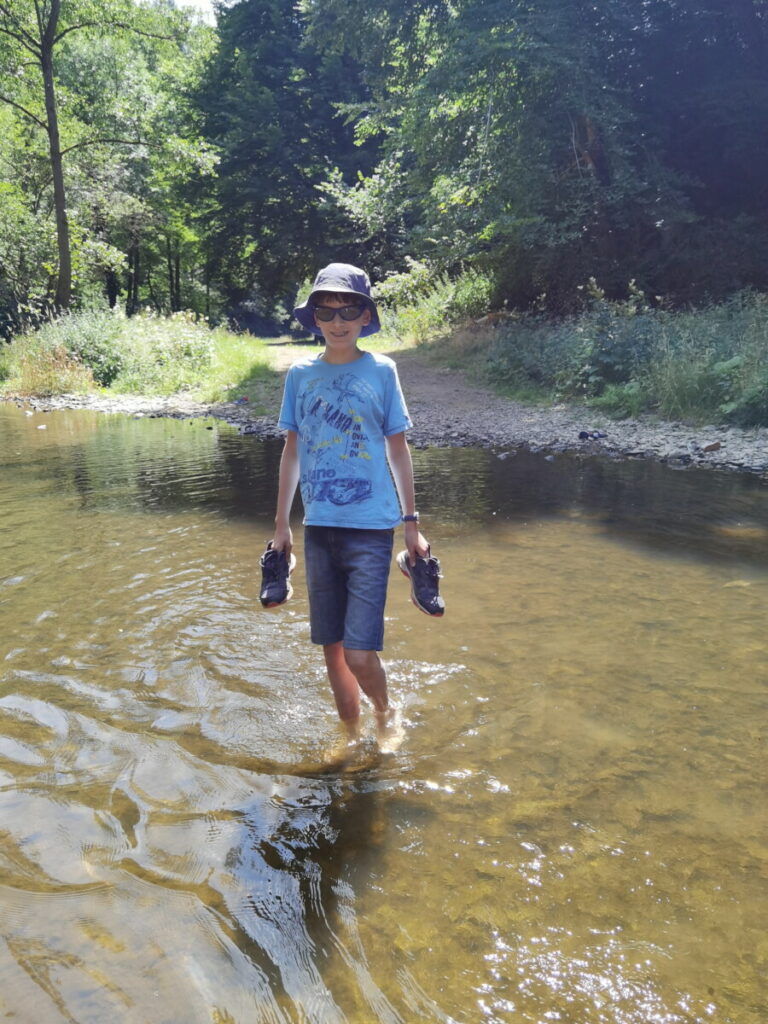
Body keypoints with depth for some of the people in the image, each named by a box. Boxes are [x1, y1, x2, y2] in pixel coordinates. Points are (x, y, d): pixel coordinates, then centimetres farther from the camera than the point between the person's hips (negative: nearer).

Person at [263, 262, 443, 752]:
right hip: (318, 528, 3)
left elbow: (398, 449, 4)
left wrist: (412, 523, 2)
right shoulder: (301, 373, 6)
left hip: (370, 530, -3)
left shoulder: (381, 371, -1)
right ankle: (352, 737, 32)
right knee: (332, 650, 11)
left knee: (360, 653, -7)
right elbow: (292, 451, 11)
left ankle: (386, 714, 25)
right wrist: (281, 525, 11)